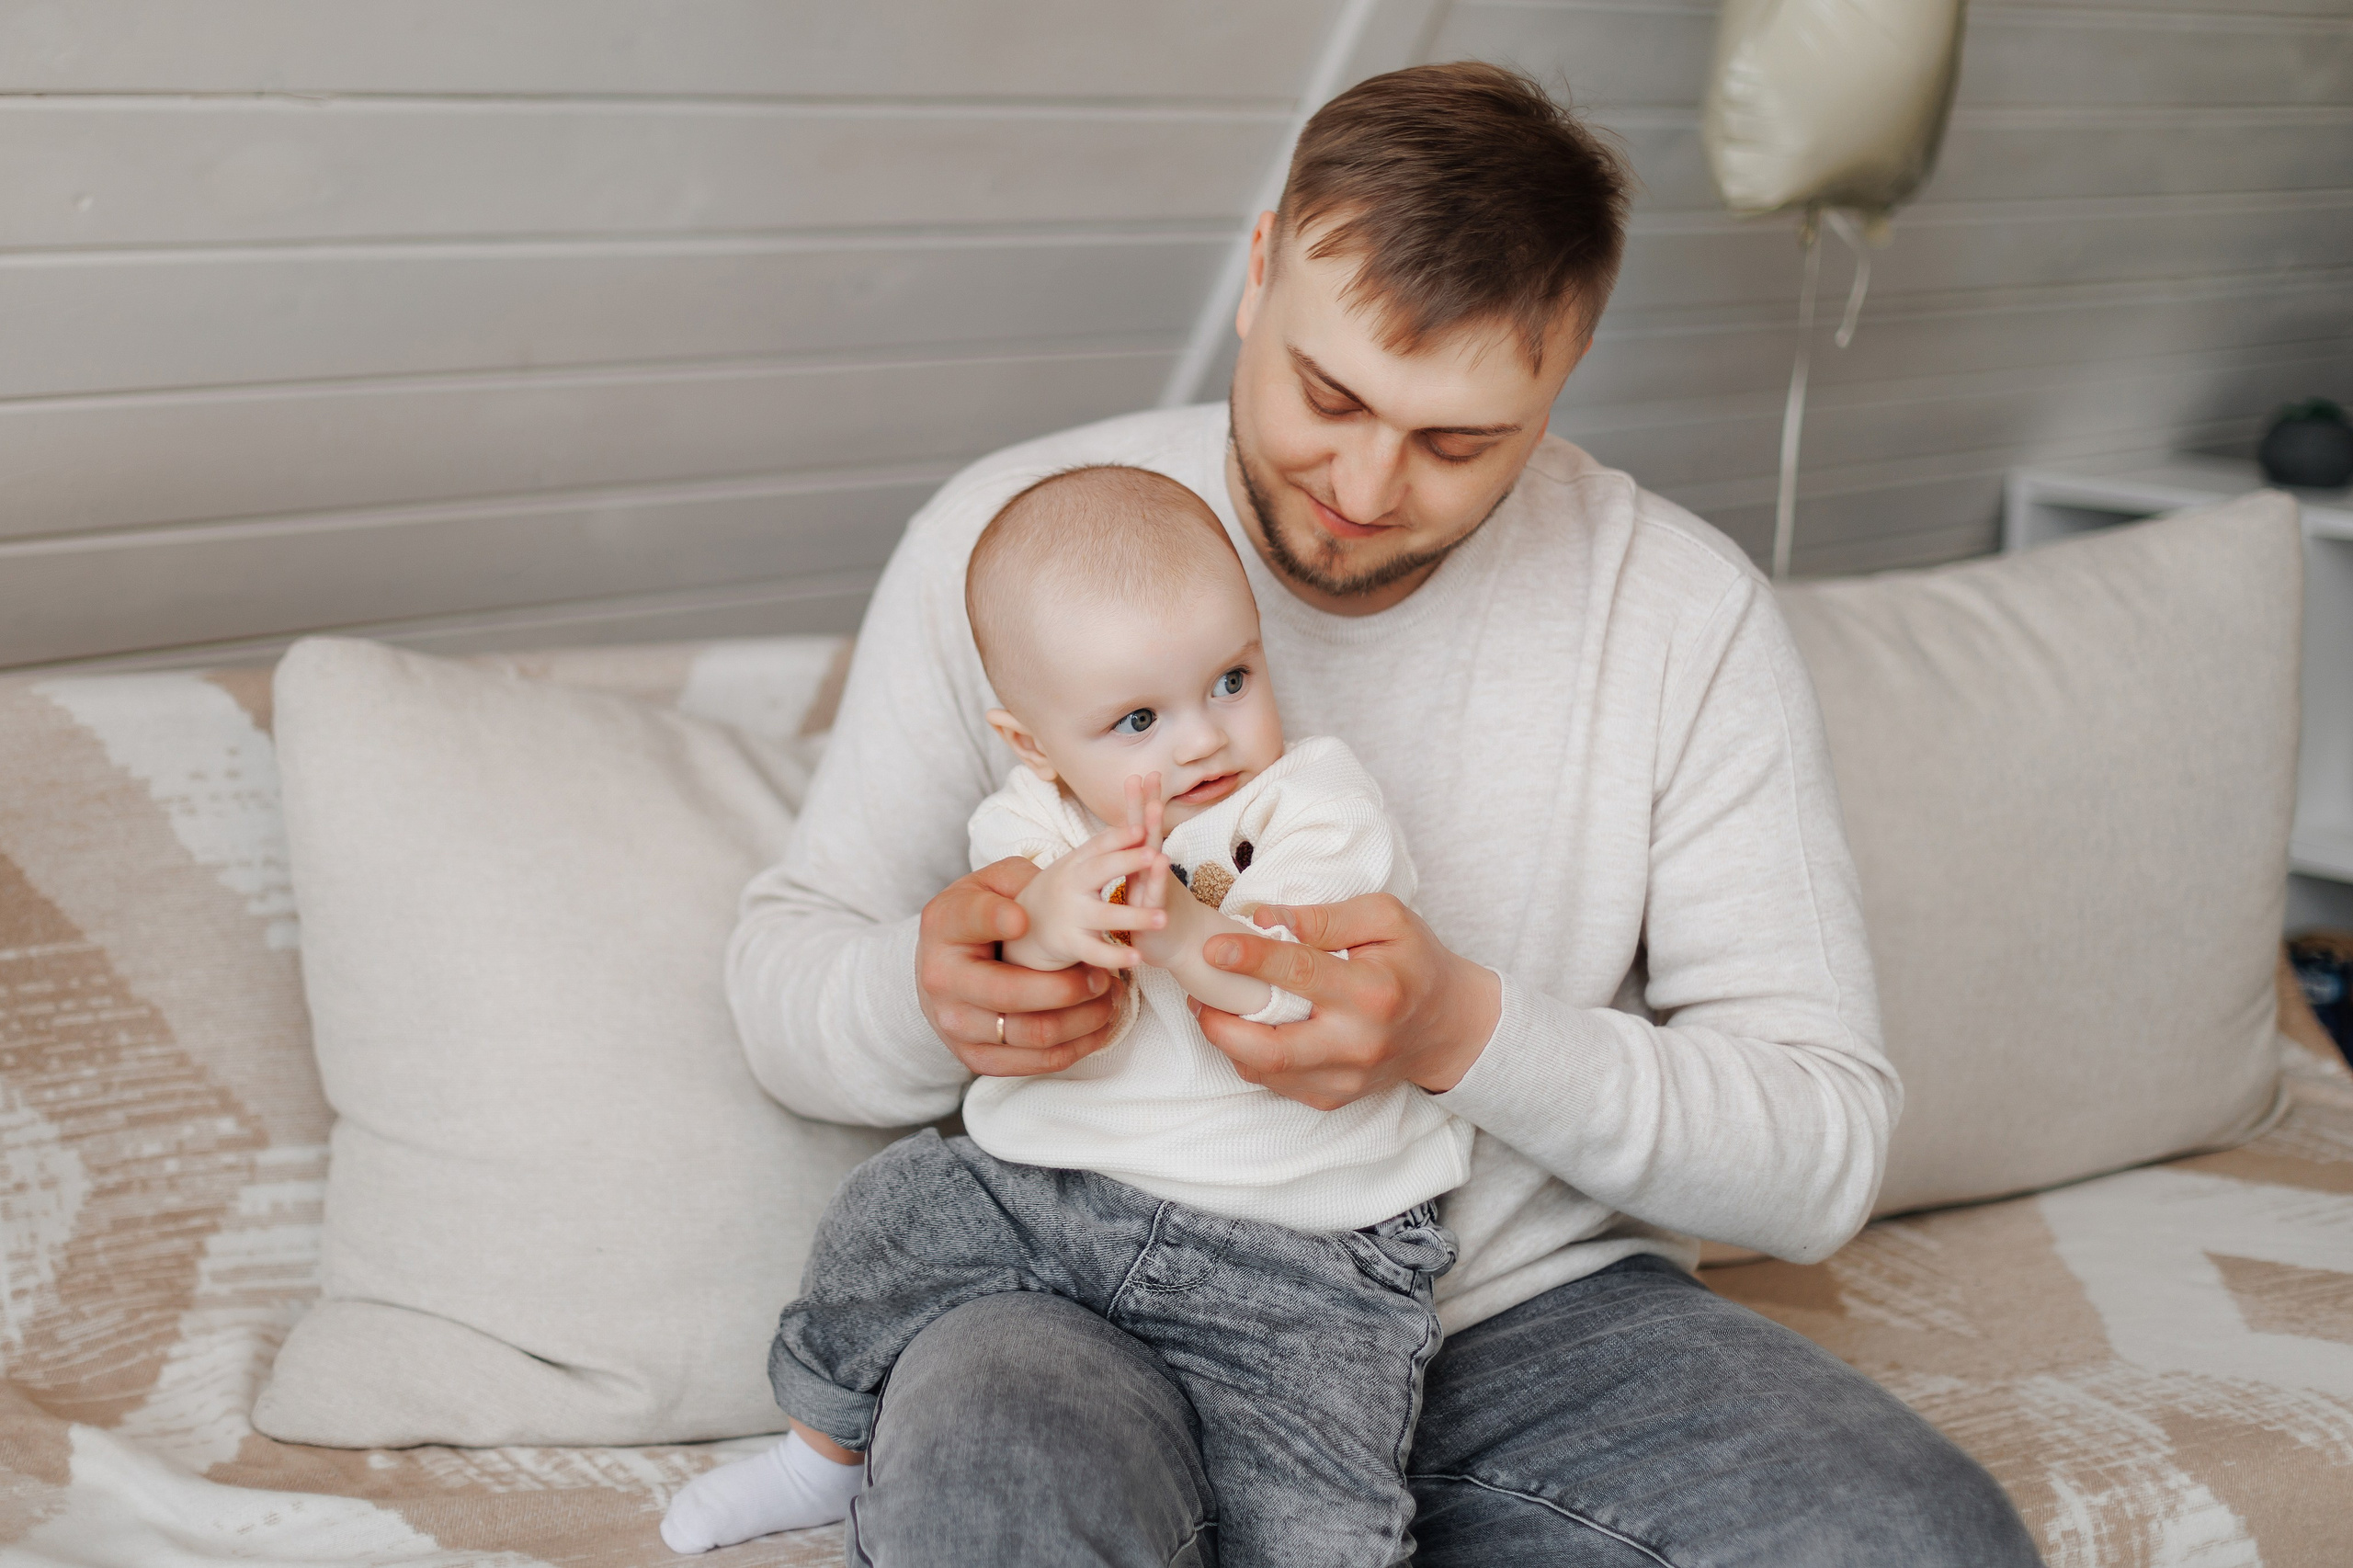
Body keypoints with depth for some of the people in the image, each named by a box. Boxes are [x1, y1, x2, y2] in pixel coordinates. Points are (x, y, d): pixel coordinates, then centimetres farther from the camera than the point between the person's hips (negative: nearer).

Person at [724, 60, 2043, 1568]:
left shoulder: (1685, 612, -6)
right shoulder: (1015, 539, -5)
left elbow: (1825, 1154, -8)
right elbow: (783, 963, 3)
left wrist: (1468, 1035, -26)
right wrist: (926, 996, -23)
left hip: (1538, 1302, 2)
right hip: (1106, 1301, -2)